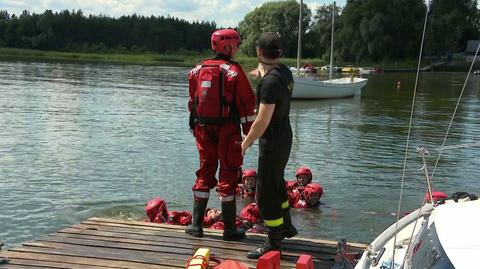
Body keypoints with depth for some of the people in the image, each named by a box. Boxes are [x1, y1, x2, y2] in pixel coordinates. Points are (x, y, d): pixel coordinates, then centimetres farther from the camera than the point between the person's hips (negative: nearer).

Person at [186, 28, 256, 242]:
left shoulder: (198, 70, 8)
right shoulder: (233, 71, -10)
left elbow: (193, 101, 14)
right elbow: (246, 103, -10)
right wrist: (249, 132, -4)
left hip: (203, 128, 5)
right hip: (227, 130, -5)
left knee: (205, 174, 15)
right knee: (228, 176, 3)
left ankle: (196, 224, 17)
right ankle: (229, 228, 9)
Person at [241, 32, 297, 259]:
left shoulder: (270, 81, -25)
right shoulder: (285, 72, 2)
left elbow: (262, 121, -27)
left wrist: (245, 144, -16)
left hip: (273, 141, -10)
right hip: (284, 136, 10)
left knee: (265, 191, 2)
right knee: (276, 182, 25)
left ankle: (273, 242, 12)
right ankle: (286, 226, 41)